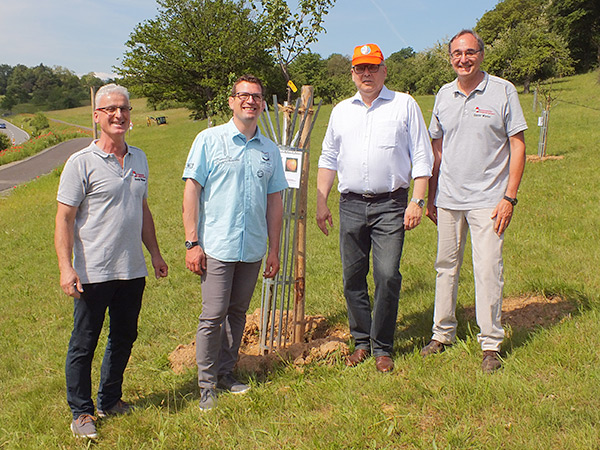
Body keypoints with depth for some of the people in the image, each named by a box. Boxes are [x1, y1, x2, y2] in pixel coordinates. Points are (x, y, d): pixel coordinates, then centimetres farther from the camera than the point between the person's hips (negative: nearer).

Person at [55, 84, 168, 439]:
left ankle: (110, 400, 33)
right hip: (94, 273, -6)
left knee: (124, 338, 16)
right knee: (84, 344, 5)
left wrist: (155, 253, 19)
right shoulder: (81, 163, -8)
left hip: (133, 271, 6)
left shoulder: (139, 159, 10)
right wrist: (66, 267, -17)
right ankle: (81, 411, 21)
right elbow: (64, 218, -9)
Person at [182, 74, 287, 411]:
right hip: (217, 247, -4)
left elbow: (275, 201, 14)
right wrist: (192, 242, -9)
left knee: (238, 313, 13)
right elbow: (192, 190, -3)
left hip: (253, 249, 4)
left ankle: (226, 372, 27)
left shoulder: (270, 150, 11)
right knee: (213, 316, -3)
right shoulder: (209, 140, -1)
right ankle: (207, 383, 11)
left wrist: (274, 250, 12)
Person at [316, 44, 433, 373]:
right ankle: (361, 342, 19)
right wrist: (321, 201, 12)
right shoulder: (341, 111, 15)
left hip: (390, 204, -3)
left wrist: (416, 201, -6)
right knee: (353, 277, 5)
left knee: (387, 275, -9)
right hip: (351, 205, 4)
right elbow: (328, 158, 19)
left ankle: (382, 348, 5)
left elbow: (422, 157, 2)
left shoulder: (404, 105, 5)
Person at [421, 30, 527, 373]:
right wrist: (431, 196, 13)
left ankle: (491, 344, 8)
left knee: (488, 271, -5)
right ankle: (443, 334, 24)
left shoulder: (503, 92, -4)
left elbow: (518, 146, -3)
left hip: (487, 199, -4)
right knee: (446, 266, 11)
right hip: (448, 199, 4)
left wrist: (510, 197, -10)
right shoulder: (444, 95, 9)